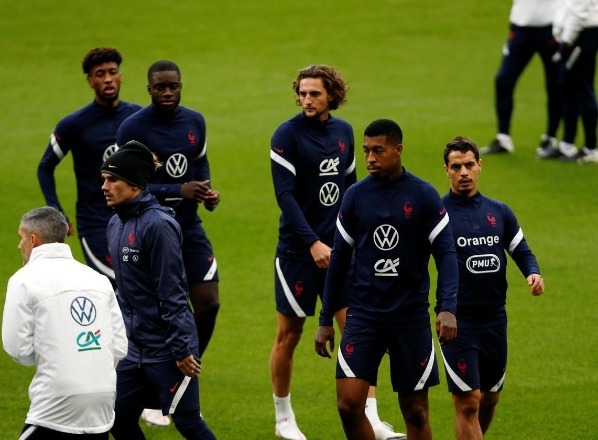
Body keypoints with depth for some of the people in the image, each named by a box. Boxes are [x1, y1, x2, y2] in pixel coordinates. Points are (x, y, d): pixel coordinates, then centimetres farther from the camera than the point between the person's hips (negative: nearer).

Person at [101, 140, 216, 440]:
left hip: (168, 348, -8)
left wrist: (181, 349, -19)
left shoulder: (157, 224, -18)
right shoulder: (115, 225, 8)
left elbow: (172, 292, -19)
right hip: (134, 347, 8)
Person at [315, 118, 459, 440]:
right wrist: (325, 320, 9)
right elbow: (339, 259, 9)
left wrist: (447, 307, -20)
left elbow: (446, 254, -5)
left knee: (415, 411, 5)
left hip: (411, 316, -1)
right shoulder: (355, 196, 3)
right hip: (363, 314, 2)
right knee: (348, 404, -10)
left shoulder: (424, 196, -3)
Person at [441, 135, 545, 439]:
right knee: (468, 400, -10)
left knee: (490, 398, 15)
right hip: (458, 320, -5)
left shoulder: (499, 212, 9)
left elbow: (521, 250, 16)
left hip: (495, 319, 5)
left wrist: (533, 273, -6)